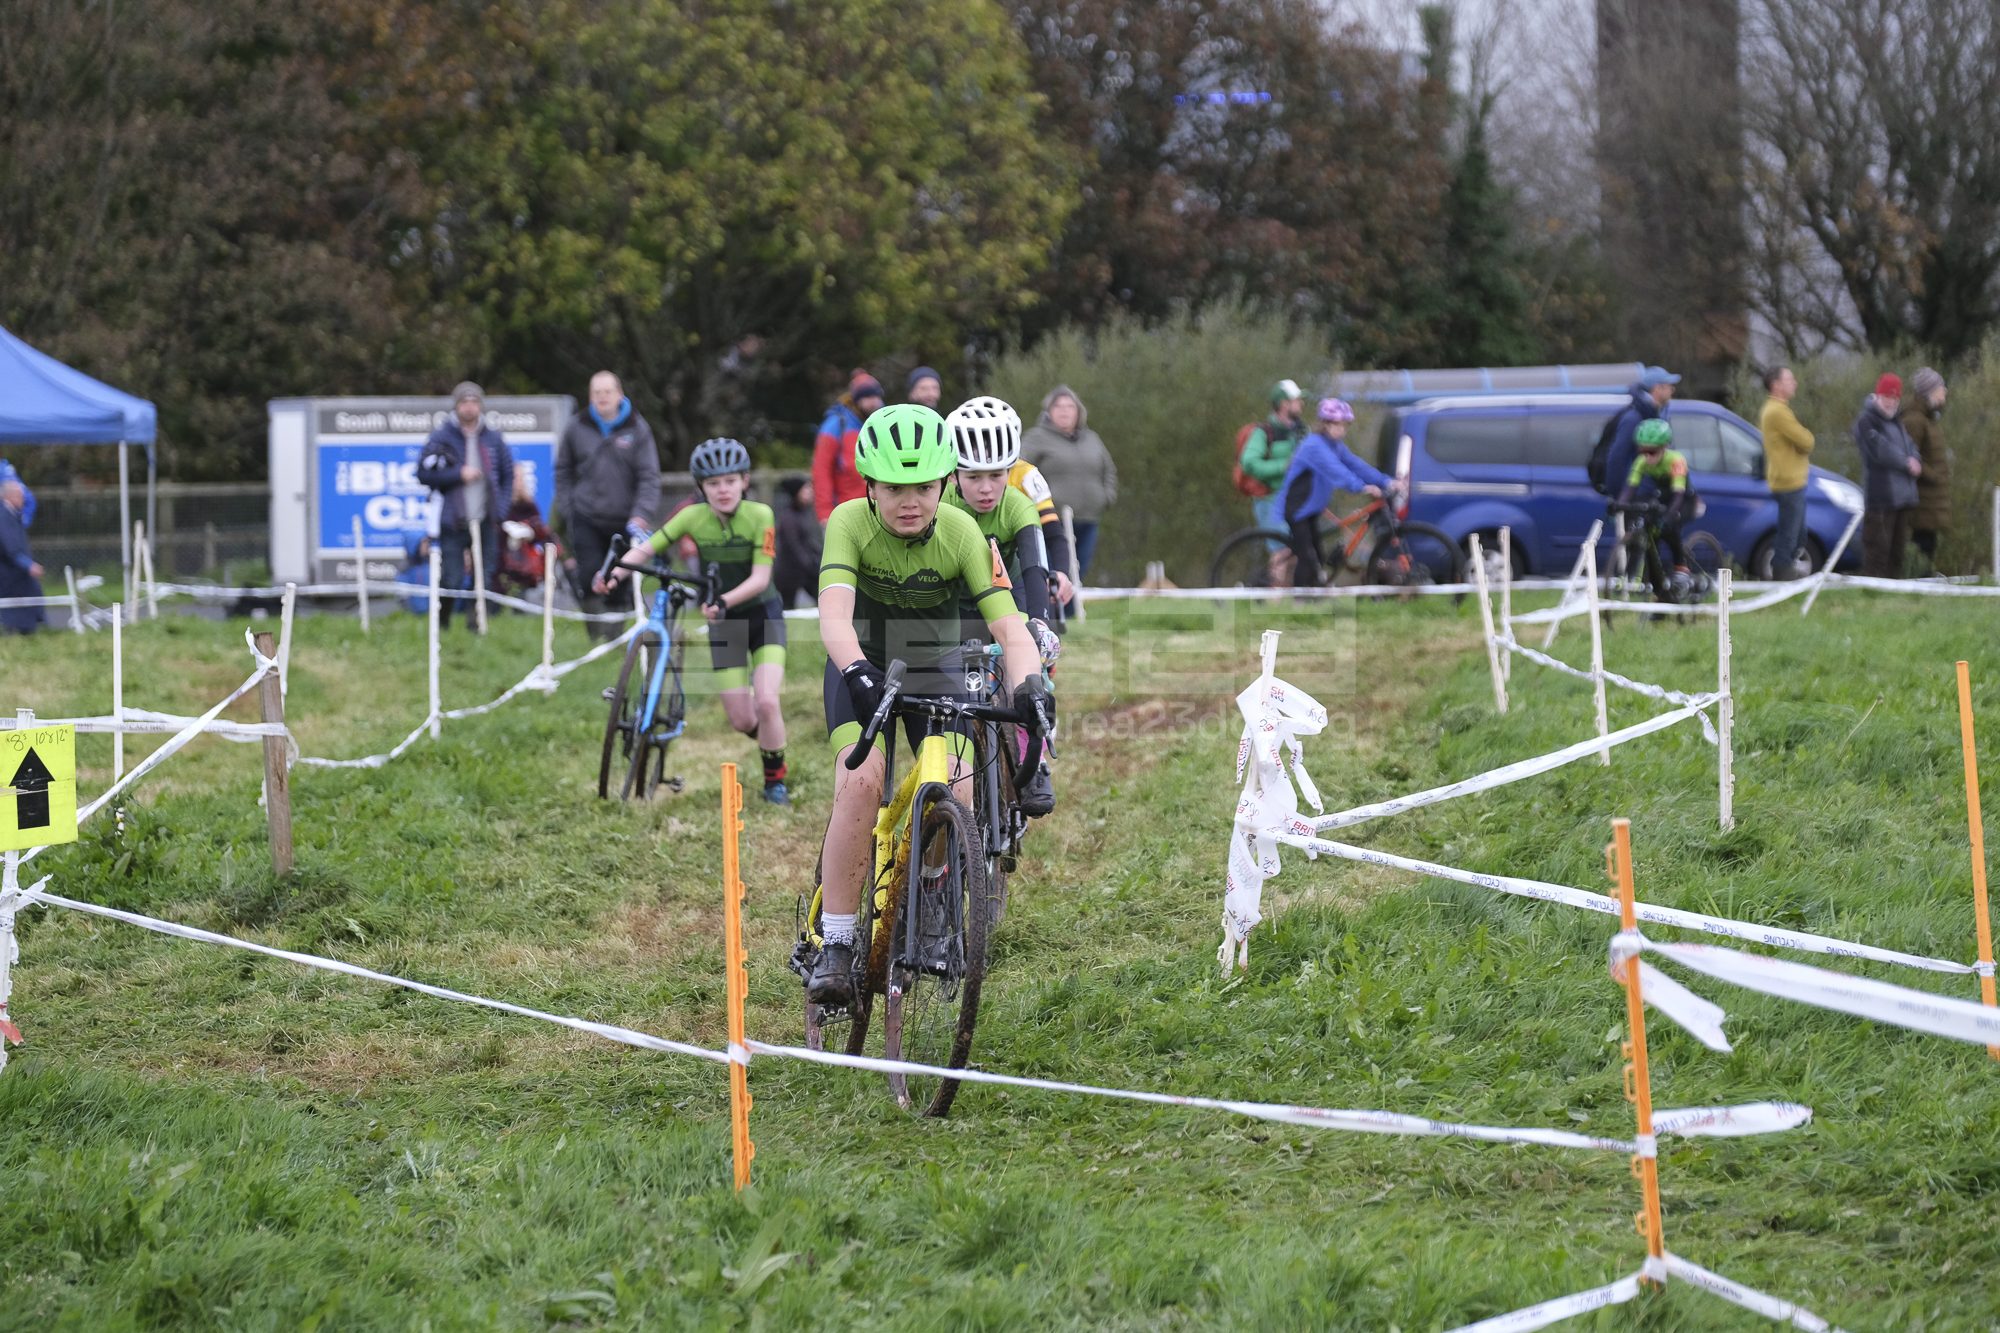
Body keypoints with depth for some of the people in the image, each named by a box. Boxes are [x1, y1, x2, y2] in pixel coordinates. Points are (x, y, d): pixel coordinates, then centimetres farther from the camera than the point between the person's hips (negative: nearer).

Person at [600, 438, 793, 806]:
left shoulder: (760, 516, -20)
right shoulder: (693, 517, -14)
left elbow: (760, 578, -24)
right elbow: (647, 548, -13)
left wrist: (725, 601, -41)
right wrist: (615, 572, -32)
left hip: (763, 614, -2)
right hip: (724, 623, 2)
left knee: (766, 702, -21)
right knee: (741, 720, -1)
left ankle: (775, 781, 1)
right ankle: (771, 734, 36)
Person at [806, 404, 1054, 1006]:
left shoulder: (961, 532, -22)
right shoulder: (851, 523, -25)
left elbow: (1007, 624, -29)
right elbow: (834, 613, -39)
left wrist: (1029, 685, -48)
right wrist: (858, 672, -58)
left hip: (937, 672, 2)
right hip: (864, 669, -2)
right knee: (861, 781, -27)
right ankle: (835, 945, -20)